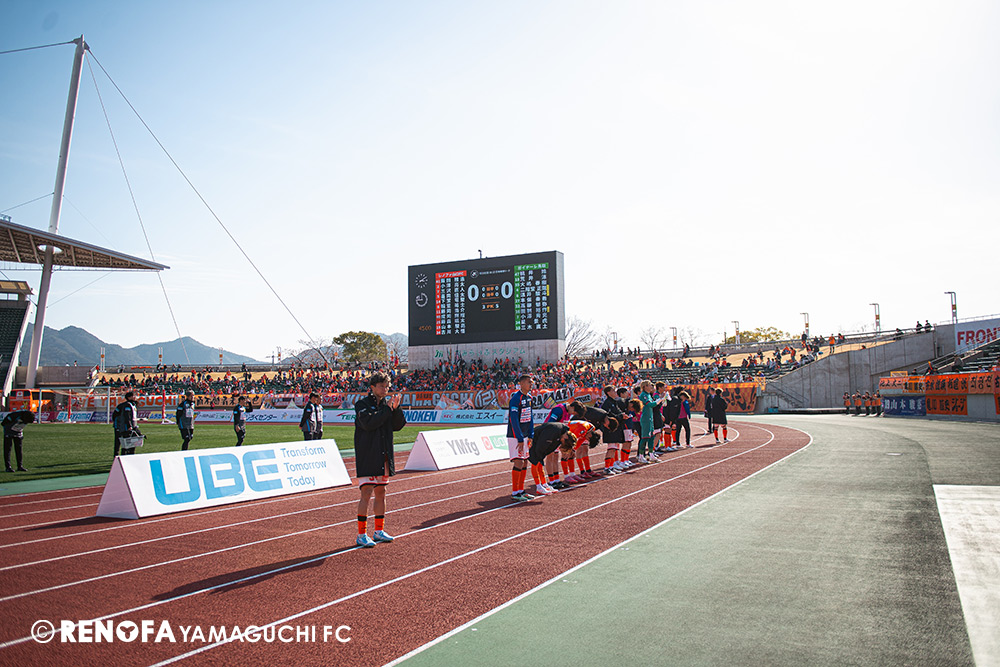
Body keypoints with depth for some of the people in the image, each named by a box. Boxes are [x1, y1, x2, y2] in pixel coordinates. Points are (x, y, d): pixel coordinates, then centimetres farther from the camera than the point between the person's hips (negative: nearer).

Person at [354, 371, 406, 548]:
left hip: (384, 457, 7)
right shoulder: (362, 405, -7)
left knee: (381, 493, 12)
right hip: (367, 456, -6)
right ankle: (361, 535, -2)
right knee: (367, 493, -9)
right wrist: (387, 409, -20)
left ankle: (379, 531, 22)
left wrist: (396, 409, -8)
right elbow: (368, 424, -23)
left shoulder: (387, 404, 10)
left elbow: (398, 425, 8)